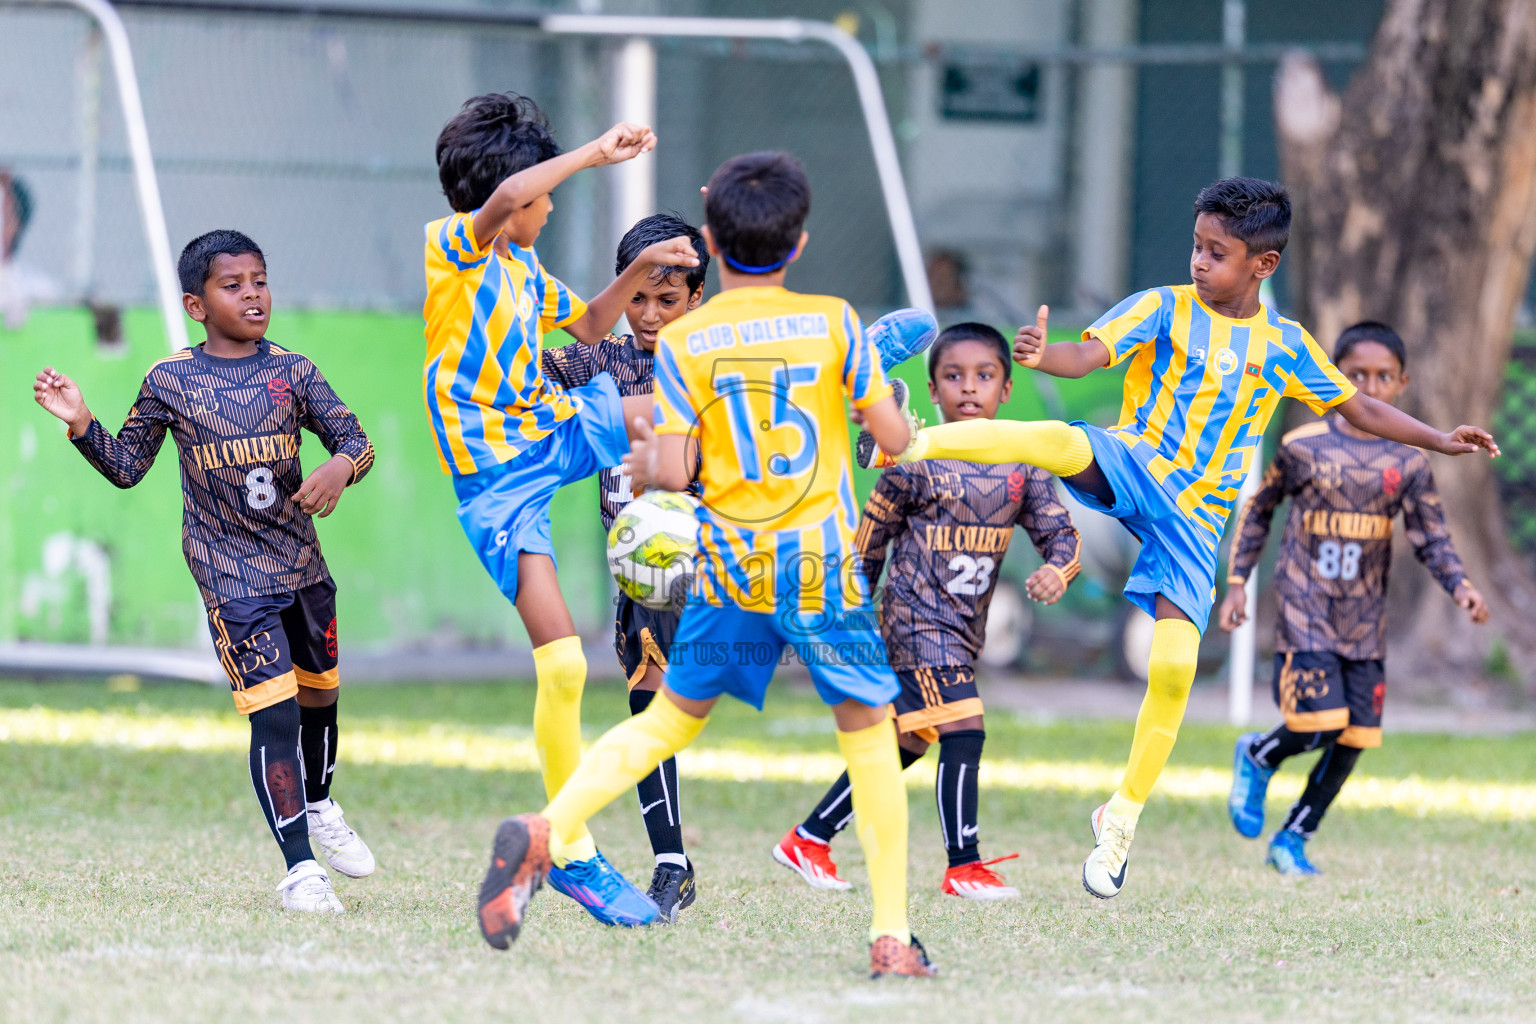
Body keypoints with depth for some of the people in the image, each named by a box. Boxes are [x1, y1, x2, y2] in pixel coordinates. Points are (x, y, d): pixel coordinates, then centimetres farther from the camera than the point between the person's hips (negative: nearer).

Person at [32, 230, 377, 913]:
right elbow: (126, 467, 4)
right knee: (274, 711, -14)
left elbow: (354, 438, 1)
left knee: (319, 693, 20)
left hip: (303, 566, 4)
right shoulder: (169, 382, -4)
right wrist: (80, 425, -12)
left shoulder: (292, 372, 1)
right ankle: (299, 868, -7)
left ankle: (318, 807, 50)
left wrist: (342, 465, -21)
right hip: (233, 577, -4)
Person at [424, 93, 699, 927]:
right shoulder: (450, 247, -10)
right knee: (561, 661, -13)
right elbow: (505, 196, -33)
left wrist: (637, 270, 16)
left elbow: (587, 328, 31)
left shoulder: (523, 266, 13)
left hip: (558, 427, 8)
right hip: (498, 474, -8)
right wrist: (599, 152, -28)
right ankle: (574, 855, -6)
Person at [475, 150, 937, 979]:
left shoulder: (682, 343, -3)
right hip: (825, 567, -1)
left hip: (730, 568, 1)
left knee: (672, 718, 12)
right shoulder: (833, 322, -3)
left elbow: (672, 471, -6)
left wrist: (640, 464, 16)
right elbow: (896, 439, -1)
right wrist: (891, 426, 22)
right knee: (869, 732, 9)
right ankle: (892, 935, 5)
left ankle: (546, 832, -9)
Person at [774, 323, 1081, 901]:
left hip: (966, 630, 6)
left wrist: (1057, 570, -22)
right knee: (964, 733, -16)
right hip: (918, 620, -6)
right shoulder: (916, 463, -8)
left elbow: (1059, 532, 2)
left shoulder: (1021, 467, 4)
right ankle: (964, 866, -7)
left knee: (904, 746, 13)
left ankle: (809, 840, 25)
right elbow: (870, 539, 0)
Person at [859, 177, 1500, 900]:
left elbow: (1359, 409, 18)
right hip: (1135, 470, -2)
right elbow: (1090, 356, -16)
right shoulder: (1165, 309, -1)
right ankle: (906, 443, -32)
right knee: (1061, 442, -38)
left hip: (1197, 517, 2)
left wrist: (1441, 440, 9)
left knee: (1175, 665, -11)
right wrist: (1042, 356, -38)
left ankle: (1123, 816, 5)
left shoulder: (1285, 345, 8)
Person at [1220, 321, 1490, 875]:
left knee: (1354, 737, 2)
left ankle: (1293, 839, 18)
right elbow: (1258, 511, 9)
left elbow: (1431, 537, -2)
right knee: (1321, 722, -17)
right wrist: (1237, 583, 5)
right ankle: (1257, 757, 16)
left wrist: (1460, 585, -19)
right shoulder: (1303, 447, -3)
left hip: (1365, 620, 4)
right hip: (1305, 611, -3)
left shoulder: (1408, 462, 2)